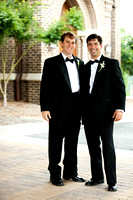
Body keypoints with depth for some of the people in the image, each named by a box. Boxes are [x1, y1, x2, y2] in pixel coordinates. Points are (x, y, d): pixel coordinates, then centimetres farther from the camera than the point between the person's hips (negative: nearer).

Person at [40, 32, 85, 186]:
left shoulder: (80, 63, 14)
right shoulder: (51, 63, 0)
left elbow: (83, 85, 16)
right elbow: (45, 87, -5)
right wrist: (45, 108, -12)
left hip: (76, 108, 5)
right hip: (59, 108, -5)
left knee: (72, 141, 13)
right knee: (56, 141, 2)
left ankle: (70, 172, 25)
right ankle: (55, 175, 13)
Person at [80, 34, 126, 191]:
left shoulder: (111, 64, 2)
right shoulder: (85, 68, 17)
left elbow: (120, 87, -4)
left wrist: (120, 108, -15)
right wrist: (82, 112, 11)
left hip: (105, 112, -5)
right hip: (89, 113, 5)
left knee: (108, 146, -4)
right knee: (93, 146, 10)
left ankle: (111, 181, 3)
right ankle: (97, 176, 22)